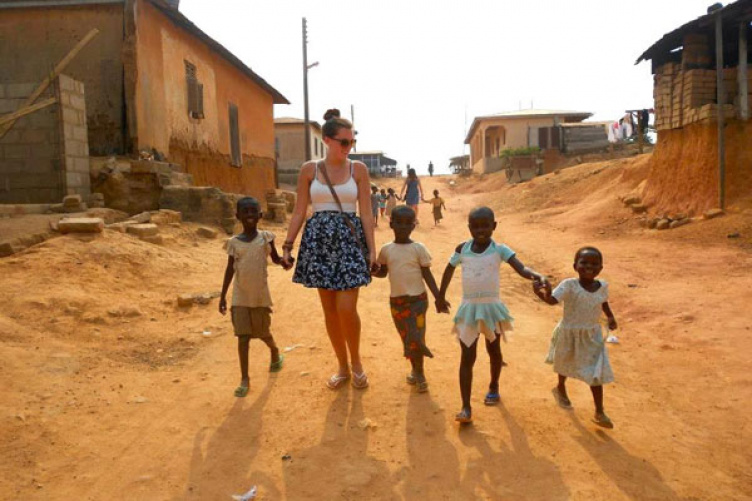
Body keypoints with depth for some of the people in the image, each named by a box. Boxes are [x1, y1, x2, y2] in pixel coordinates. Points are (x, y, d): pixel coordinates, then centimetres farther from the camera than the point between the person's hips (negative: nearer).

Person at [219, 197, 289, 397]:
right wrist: (223, 296, 4)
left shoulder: (266, 237, -5)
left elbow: (275, 259, 2)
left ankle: (276, 354, 46)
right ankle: (244, 379, 10)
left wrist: (285, 260, -22)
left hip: (261, 296, -1)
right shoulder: (234, 242, -2)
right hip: (240, 298, 1)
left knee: (263, 334, 14)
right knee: (243, 337, 0)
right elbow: (230, 270, 3)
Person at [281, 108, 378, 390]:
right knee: (329, 310, 8)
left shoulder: (358, 169, 1)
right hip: (319, 238, 2)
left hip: (350, 238, -2)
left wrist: (372, 249, -5)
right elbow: (299, 212, 6)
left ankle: (356, 362, 16)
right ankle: (343, 367, 24)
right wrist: (287, 245, 1)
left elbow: (366, 213, 0)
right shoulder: (309, 169, 4)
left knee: (346, 308, -10)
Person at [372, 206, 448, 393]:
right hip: (396, 301, 3)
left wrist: (438, 298, -8)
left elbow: (427, 274, -4)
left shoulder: (418, 248, -7)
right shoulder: (386, 249, 1)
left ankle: (419, 373, 14)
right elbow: (382, 272, 11)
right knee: (406, 338, 13)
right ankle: (415, 369, 32)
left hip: (418, 300, -3)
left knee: (416, 338, -5)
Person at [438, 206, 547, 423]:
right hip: (468, 309, 1)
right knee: (467, 357, 0)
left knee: (494, 351, 20)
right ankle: (466, 407, 3)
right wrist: (441, 296, 14)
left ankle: (493, 389, 45)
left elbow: (522, 269, -22)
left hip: (491, 307, -1)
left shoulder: (500, 250, -10)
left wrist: (538, 276, -43)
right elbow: (449, 269, 12)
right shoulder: (462, 248, -3)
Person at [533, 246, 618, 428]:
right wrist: (544, 293, -57)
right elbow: (553, 300, -37)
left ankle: (599, 413, 14)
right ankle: (561, 389, 54)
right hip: (569, 334, -2)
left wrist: (610, 317, -2)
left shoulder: (602, 286, -9)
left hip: (591, 336, 2)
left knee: (596, 373, 0)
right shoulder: (569, 285, -24)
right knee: (565, 365, 24)